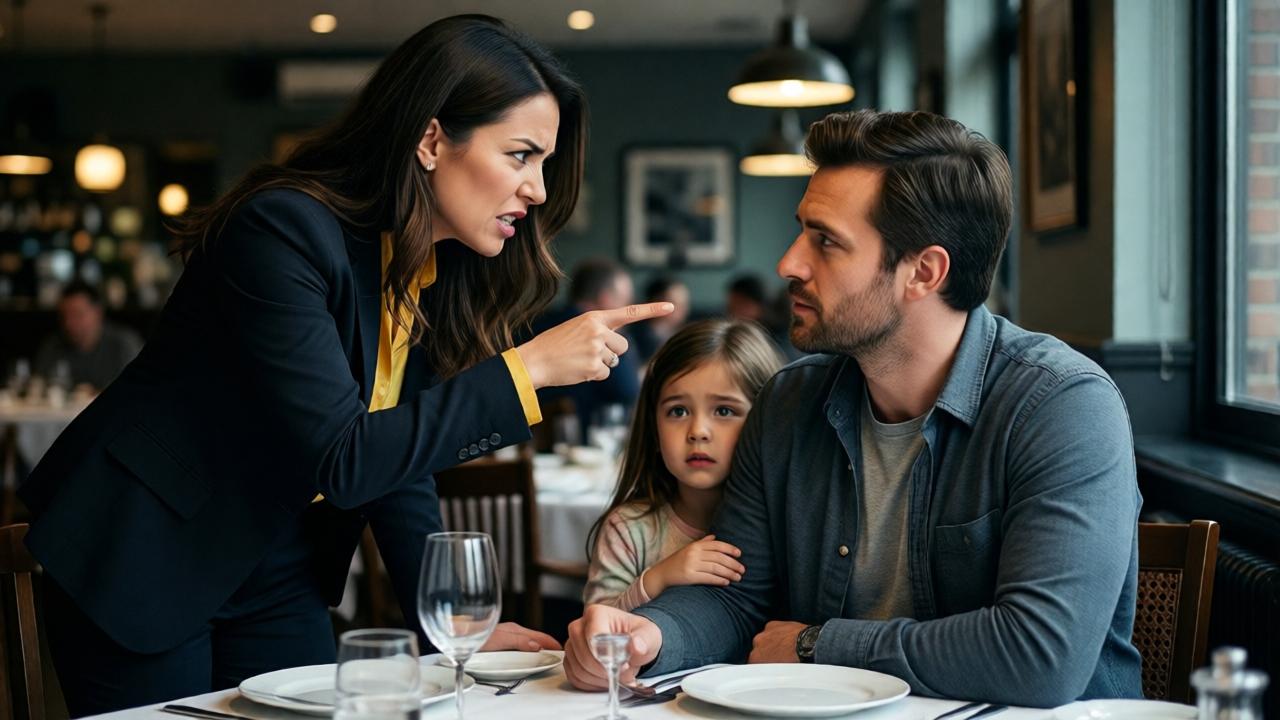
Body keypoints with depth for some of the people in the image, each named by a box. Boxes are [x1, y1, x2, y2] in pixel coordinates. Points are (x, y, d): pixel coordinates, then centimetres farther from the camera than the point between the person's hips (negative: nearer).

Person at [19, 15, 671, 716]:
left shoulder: (445, 273, -2)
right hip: (143, 561, -7)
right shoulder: (285, 230, -26)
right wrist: (527, 367, -31)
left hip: (277, 576, 7)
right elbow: (341, 461, -32)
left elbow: (403, 457, 3)